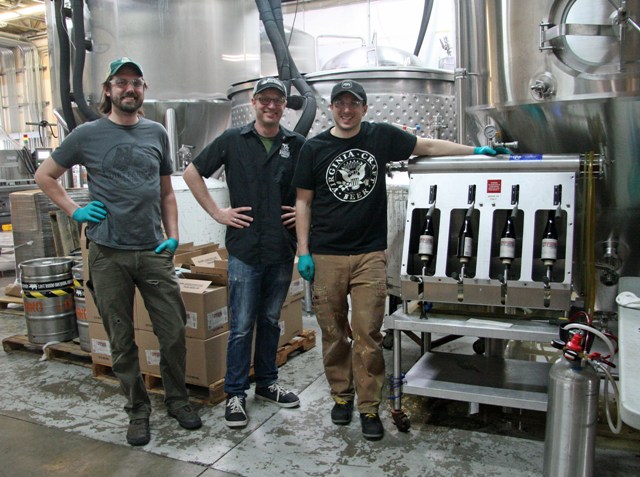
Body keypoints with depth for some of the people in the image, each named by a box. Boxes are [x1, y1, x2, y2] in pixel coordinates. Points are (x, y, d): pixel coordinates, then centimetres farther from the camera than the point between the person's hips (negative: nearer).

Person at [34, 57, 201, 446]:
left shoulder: (157, 133, 10)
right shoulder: (87, 135, 2)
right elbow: (44, 176, 12)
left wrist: (173, 236, 4)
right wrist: (75, 211, 0)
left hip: (154, 252, 2)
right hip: (108, 254, -1)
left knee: (174, 332, 4)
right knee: (122, 341, 8)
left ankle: (178, 399, 25)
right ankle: (138, 410, 25)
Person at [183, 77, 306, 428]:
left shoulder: (297, 145, 6)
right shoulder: (233, 140, 1)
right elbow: (192, 173, 6)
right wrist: (216, 212, -1)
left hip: (282, 250, 3)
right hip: (245, 249, -2)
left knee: (270, 321, 15)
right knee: (242, 326, 2)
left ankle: (267, 383, 31)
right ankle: (235, 394, 16)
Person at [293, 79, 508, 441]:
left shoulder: (381, 136, 6)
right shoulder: (314, 148, 5)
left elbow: (429, 146, 15)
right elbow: (303, 201, 7)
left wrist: (476, 150, 13)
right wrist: (303, 252, 1)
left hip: (370, 255, 0)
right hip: (326, 257, 1)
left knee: (368, 335, -2)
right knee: (333, 333, 8)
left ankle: (369, 408, 13)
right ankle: (342, 396, 28)